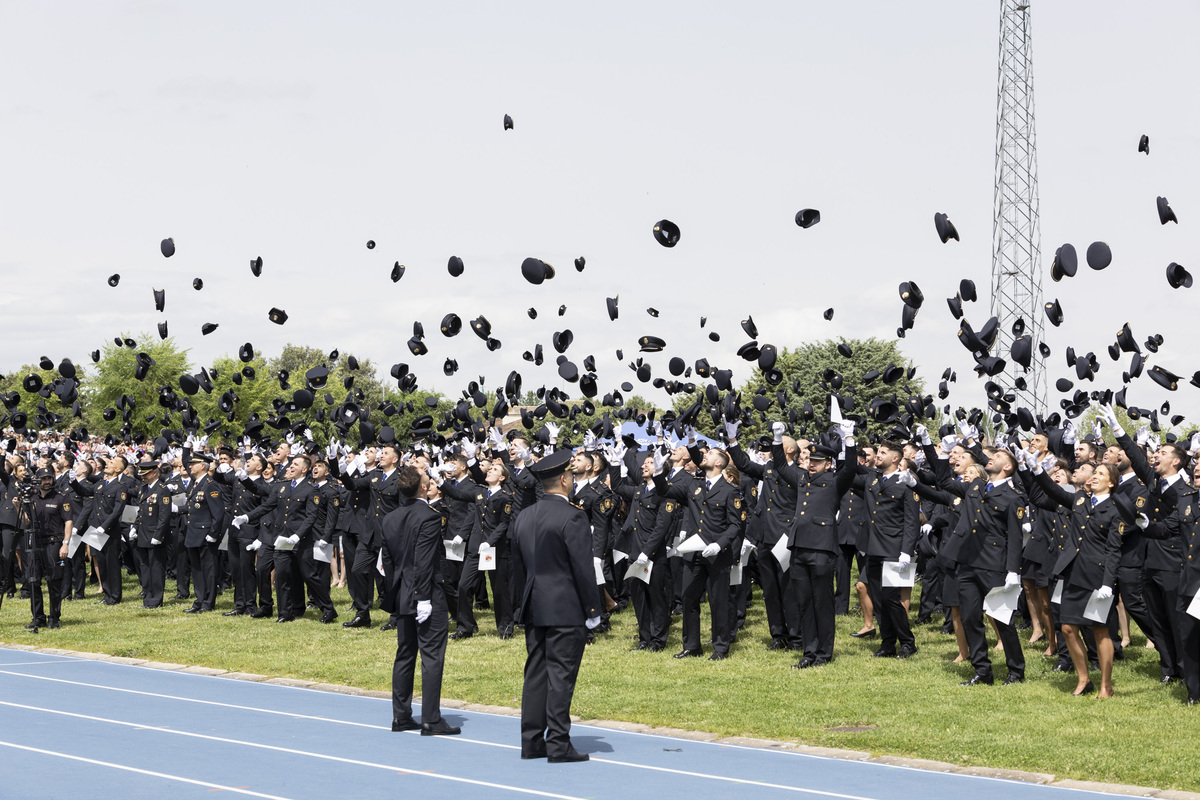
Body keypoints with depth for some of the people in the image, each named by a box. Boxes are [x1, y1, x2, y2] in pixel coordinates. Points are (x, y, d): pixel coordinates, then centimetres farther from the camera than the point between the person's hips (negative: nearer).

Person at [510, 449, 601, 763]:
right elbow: (583, 566, -15)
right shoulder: (572, 516, -14)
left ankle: (531, 742, 13)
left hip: (534, 608, 7)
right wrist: (592, 608, -7)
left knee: (535, 673, 10)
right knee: (561, 675, -4)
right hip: (566, 610, -7)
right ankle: (558, 745, -2)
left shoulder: (524, 517, 9)